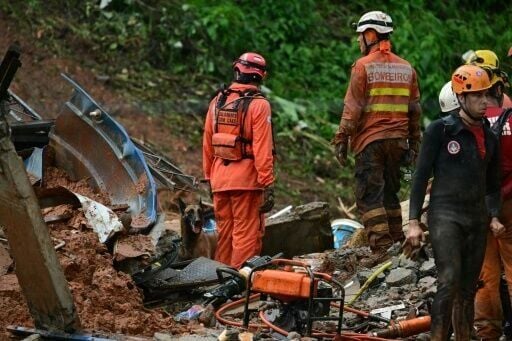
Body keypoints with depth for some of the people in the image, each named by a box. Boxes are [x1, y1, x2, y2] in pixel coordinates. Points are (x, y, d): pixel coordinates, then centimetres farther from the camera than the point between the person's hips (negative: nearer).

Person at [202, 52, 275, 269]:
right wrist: (268, 185, -13)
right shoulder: (258, 105, -11)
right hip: (246, 179, -6)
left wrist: (209, 177, 20)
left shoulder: (217, 102, 7)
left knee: (224, 232, 15)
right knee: (247, 234, -2)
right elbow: (262, 149, -15)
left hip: (220, 178, 6)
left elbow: (207, 144, 12)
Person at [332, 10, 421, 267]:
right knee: (390, 192, 17)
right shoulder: (406, 68, 11)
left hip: (370, 140, -6)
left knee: (369, 195, -4)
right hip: (397, 140, 6)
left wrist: (341, 140, -5)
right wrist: (413, 146, 19)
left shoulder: (363, 66, -7)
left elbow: (352, 108, -10)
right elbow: (414, 110, 13)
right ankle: (397, 243, 17)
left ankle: (381, 248, -11)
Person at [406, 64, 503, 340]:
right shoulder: (440, 130, -4)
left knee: (468, 289, 8)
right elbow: (421, 175, -4)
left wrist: (494, 216, 6)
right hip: (445, 215, -6)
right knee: (450, 282, -20)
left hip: (477, 219, 6)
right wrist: (413, 221, -9)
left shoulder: (489, 137, 13)